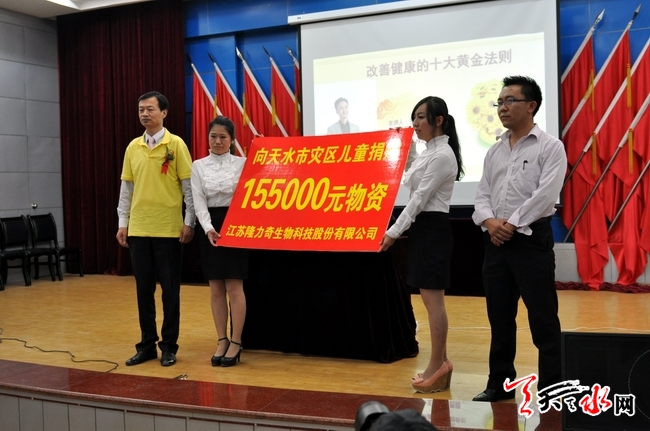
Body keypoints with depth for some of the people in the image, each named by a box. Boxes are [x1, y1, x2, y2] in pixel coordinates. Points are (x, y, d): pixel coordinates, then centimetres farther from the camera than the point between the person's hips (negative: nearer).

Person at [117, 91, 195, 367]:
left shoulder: (176, 145, -4)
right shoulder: (133, 147, 9)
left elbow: (188, 186, -4)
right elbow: (126, 188, 12)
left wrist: (189, 222, -7)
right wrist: (122, 223, 8)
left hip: (169, 229, -4)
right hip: (138, 229, 4)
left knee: (169, 288, 4)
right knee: (144, 289, 9)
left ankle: (169, 346, 14)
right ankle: (147, 344, 20)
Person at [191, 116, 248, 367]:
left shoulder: (242, 163, 3)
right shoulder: (198, 166, 5)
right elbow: (199, 202, -2)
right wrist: (209, 228, -16)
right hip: (211, 228, 2)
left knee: (234, 287, -3)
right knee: (216, 289, 6)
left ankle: (236, 342, 7)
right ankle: (222, 341, 15)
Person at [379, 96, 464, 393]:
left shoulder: (442, 155, -15)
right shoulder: (429, 152, 16)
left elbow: (420, 198, -18)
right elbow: (414, 192, 21)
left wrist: (394, 232, -17)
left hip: (433, 228, -10)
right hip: (422, 227, 10)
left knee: (433, 300, -6)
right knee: (430, 299, 11)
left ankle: (437, 366, 2)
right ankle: (441, 363, 18)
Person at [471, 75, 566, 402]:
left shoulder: (550, 147, -3)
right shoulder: (494, 151, 15)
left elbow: (545, 195, -14)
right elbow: (482, 195, 10)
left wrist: (512, 224, -15)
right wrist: (489, 222, -10)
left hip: (531, 238, -6)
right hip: (495, 241, 6)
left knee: (543, 318, -1)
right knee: (499, 317, 12)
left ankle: (552, 390, 9)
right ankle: (500, 384, 24)